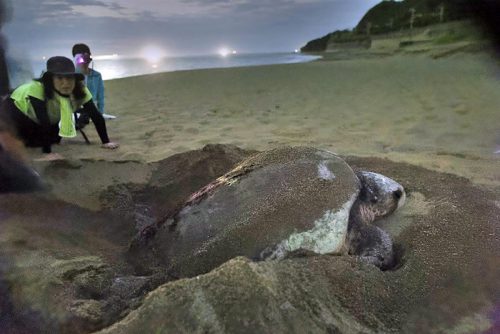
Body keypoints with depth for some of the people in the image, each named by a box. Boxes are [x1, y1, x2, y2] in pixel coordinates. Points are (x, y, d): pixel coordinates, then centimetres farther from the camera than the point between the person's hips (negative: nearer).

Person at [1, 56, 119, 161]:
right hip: (17, 108, -4)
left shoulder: (81, 90, -28)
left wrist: (106, 142, -26)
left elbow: (96, 116, -24)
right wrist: (47, 153, -39)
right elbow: (44, 122, -41)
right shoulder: (37, 89, -41)